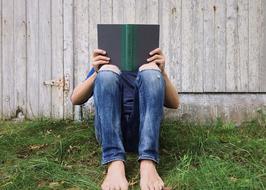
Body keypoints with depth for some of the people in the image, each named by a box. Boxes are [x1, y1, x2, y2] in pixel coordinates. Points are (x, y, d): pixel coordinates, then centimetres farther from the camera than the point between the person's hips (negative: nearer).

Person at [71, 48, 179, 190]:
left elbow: (174, 104, 12)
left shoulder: (148, 70, 28)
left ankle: (147, 164, -36)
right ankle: (115, 164, -37)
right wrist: (96, 73, -5)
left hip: (141, 132, 0)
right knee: (107, 71, -21)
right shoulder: (103, 65, 28)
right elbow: (75, 99, 13)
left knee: (151, 70, -20)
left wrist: (162, 72, -5)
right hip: (108, 132, 0)